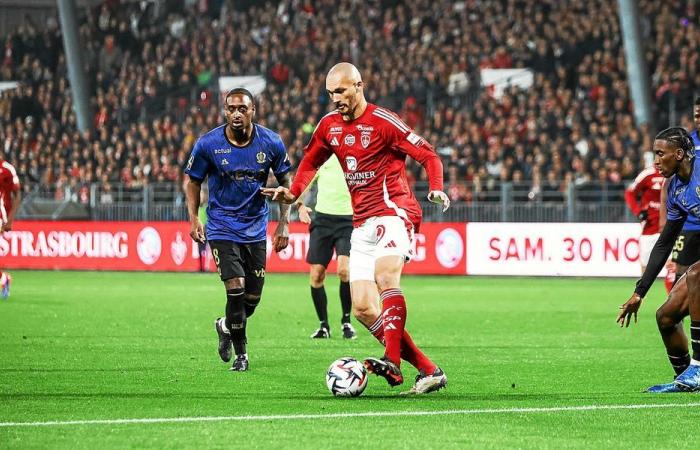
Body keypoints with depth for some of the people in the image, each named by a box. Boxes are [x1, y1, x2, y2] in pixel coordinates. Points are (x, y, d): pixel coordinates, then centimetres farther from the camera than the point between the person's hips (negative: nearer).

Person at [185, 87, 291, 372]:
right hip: (222, 228, -2)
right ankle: (240, 354, 2)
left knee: (253, 298, 5)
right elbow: (193, 181, 3)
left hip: (256, 228, 3)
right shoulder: (208, 144, -11)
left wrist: (283, 224, -1)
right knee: (236, 289, -16)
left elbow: (285, 182, 5)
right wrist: (193, 218, -9)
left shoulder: (271, 143, -8)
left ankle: (226, 327, 38)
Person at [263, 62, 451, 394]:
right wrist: (293, 193, 10)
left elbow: (428, 156, -9)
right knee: (363, 309, -3)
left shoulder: (383, 122, -9)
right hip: (361, 224, 7)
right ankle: (429, 371, 0)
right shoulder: (329, 126, 11)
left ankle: (392, 362, -43)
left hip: (393, 212, -7)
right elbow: (310, 162, 27)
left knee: (386, 276, -34)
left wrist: (436, 190, -26)